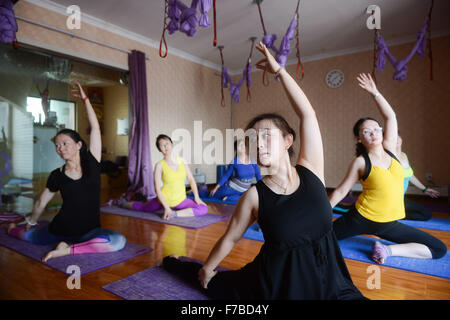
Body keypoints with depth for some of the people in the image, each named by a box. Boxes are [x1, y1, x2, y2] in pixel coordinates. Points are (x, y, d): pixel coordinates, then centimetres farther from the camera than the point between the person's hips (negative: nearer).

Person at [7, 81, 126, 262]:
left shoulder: (92, 163, -6)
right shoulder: (57, 176, -4)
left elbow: (95, 128, -9)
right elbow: (41, 203, 11)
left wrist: (85, 99, -6)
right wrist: (30, 223, 24)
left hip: (89, 231, -1)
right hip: (60, 229, 2)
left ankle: (68, 249, -15)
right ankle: (13, 229, 44)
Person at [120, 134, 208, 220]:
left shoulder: (182, 160, -3)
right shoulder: (160, 165, -13)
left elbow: (191, 179, 6)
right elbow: (157, 189, -16)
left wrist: (197, 197, -3)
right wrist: (166, 208, -22)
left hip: (181, 201, 2)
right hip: (164, 200, -2)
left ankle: (174, 213, -6)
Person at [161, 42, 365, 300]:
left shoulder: (310, 170, -11)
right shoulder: (254, 196, -14)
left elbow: (308, 114, -14)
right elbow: (230, 238, -1)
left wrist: (279, 70, -10)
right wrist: (207, 268, 10)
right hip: (278, 280, -1)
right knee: (214, 283, 18)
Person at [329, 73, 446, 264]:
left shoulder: (389, 149, 2)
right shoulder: (360, 162, -10)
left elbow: (390, 116, 2)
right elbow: (340, 191, -6)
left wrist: (374, 92, -1)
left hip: (389, 224, 4)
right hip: (362, 219, -4)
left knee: (439, 250, 1)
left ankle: (388, 250, 0)